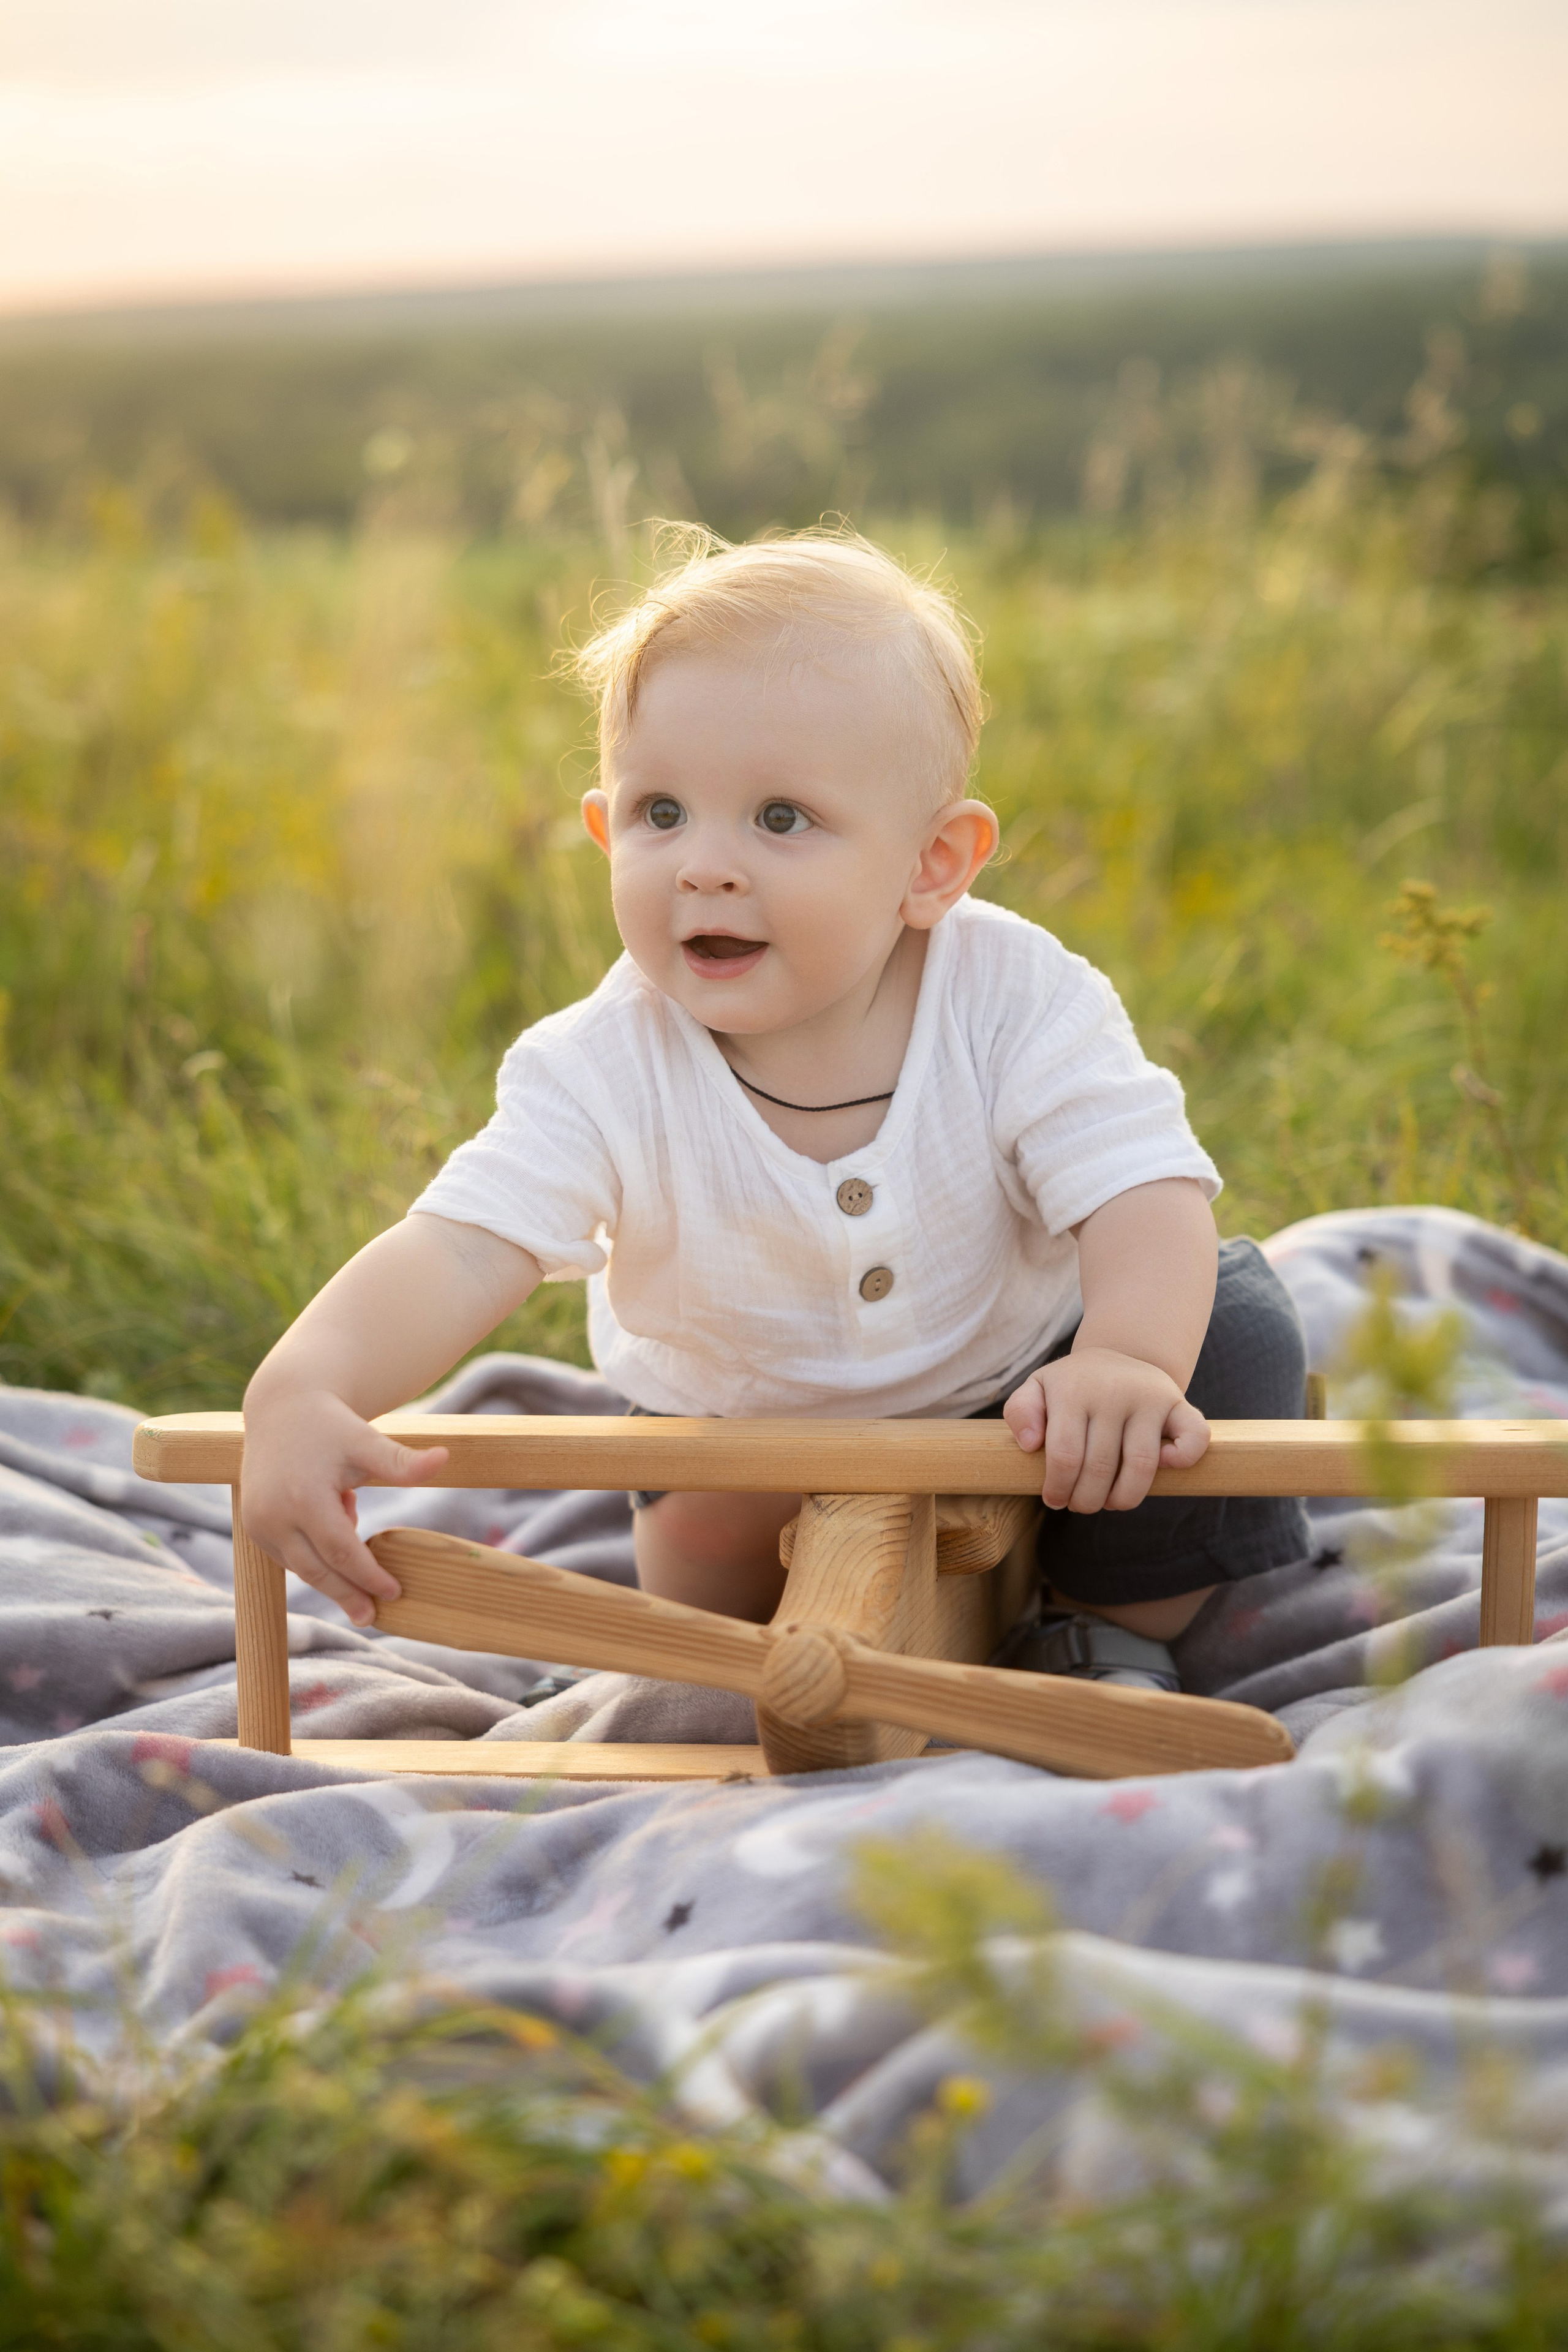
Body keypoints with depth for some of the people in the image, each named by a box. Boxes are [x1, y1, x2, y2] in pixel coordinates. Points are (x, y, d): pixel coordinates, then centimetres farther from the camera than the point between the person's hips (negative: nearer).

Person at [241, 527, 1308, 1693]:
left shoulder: (1018, 1001, -27)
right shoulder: (604, 1073, -28)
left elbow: (1147, 1193, -33)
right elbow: (459, 1249, -38)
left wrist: (1131, 1356, -56)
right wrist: (303, 1390, -59)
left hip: (1024, 1374, 0)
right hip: (751, 1420, 1)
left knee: (1235, 1334, -16)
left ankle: (1119, 1636, 7)